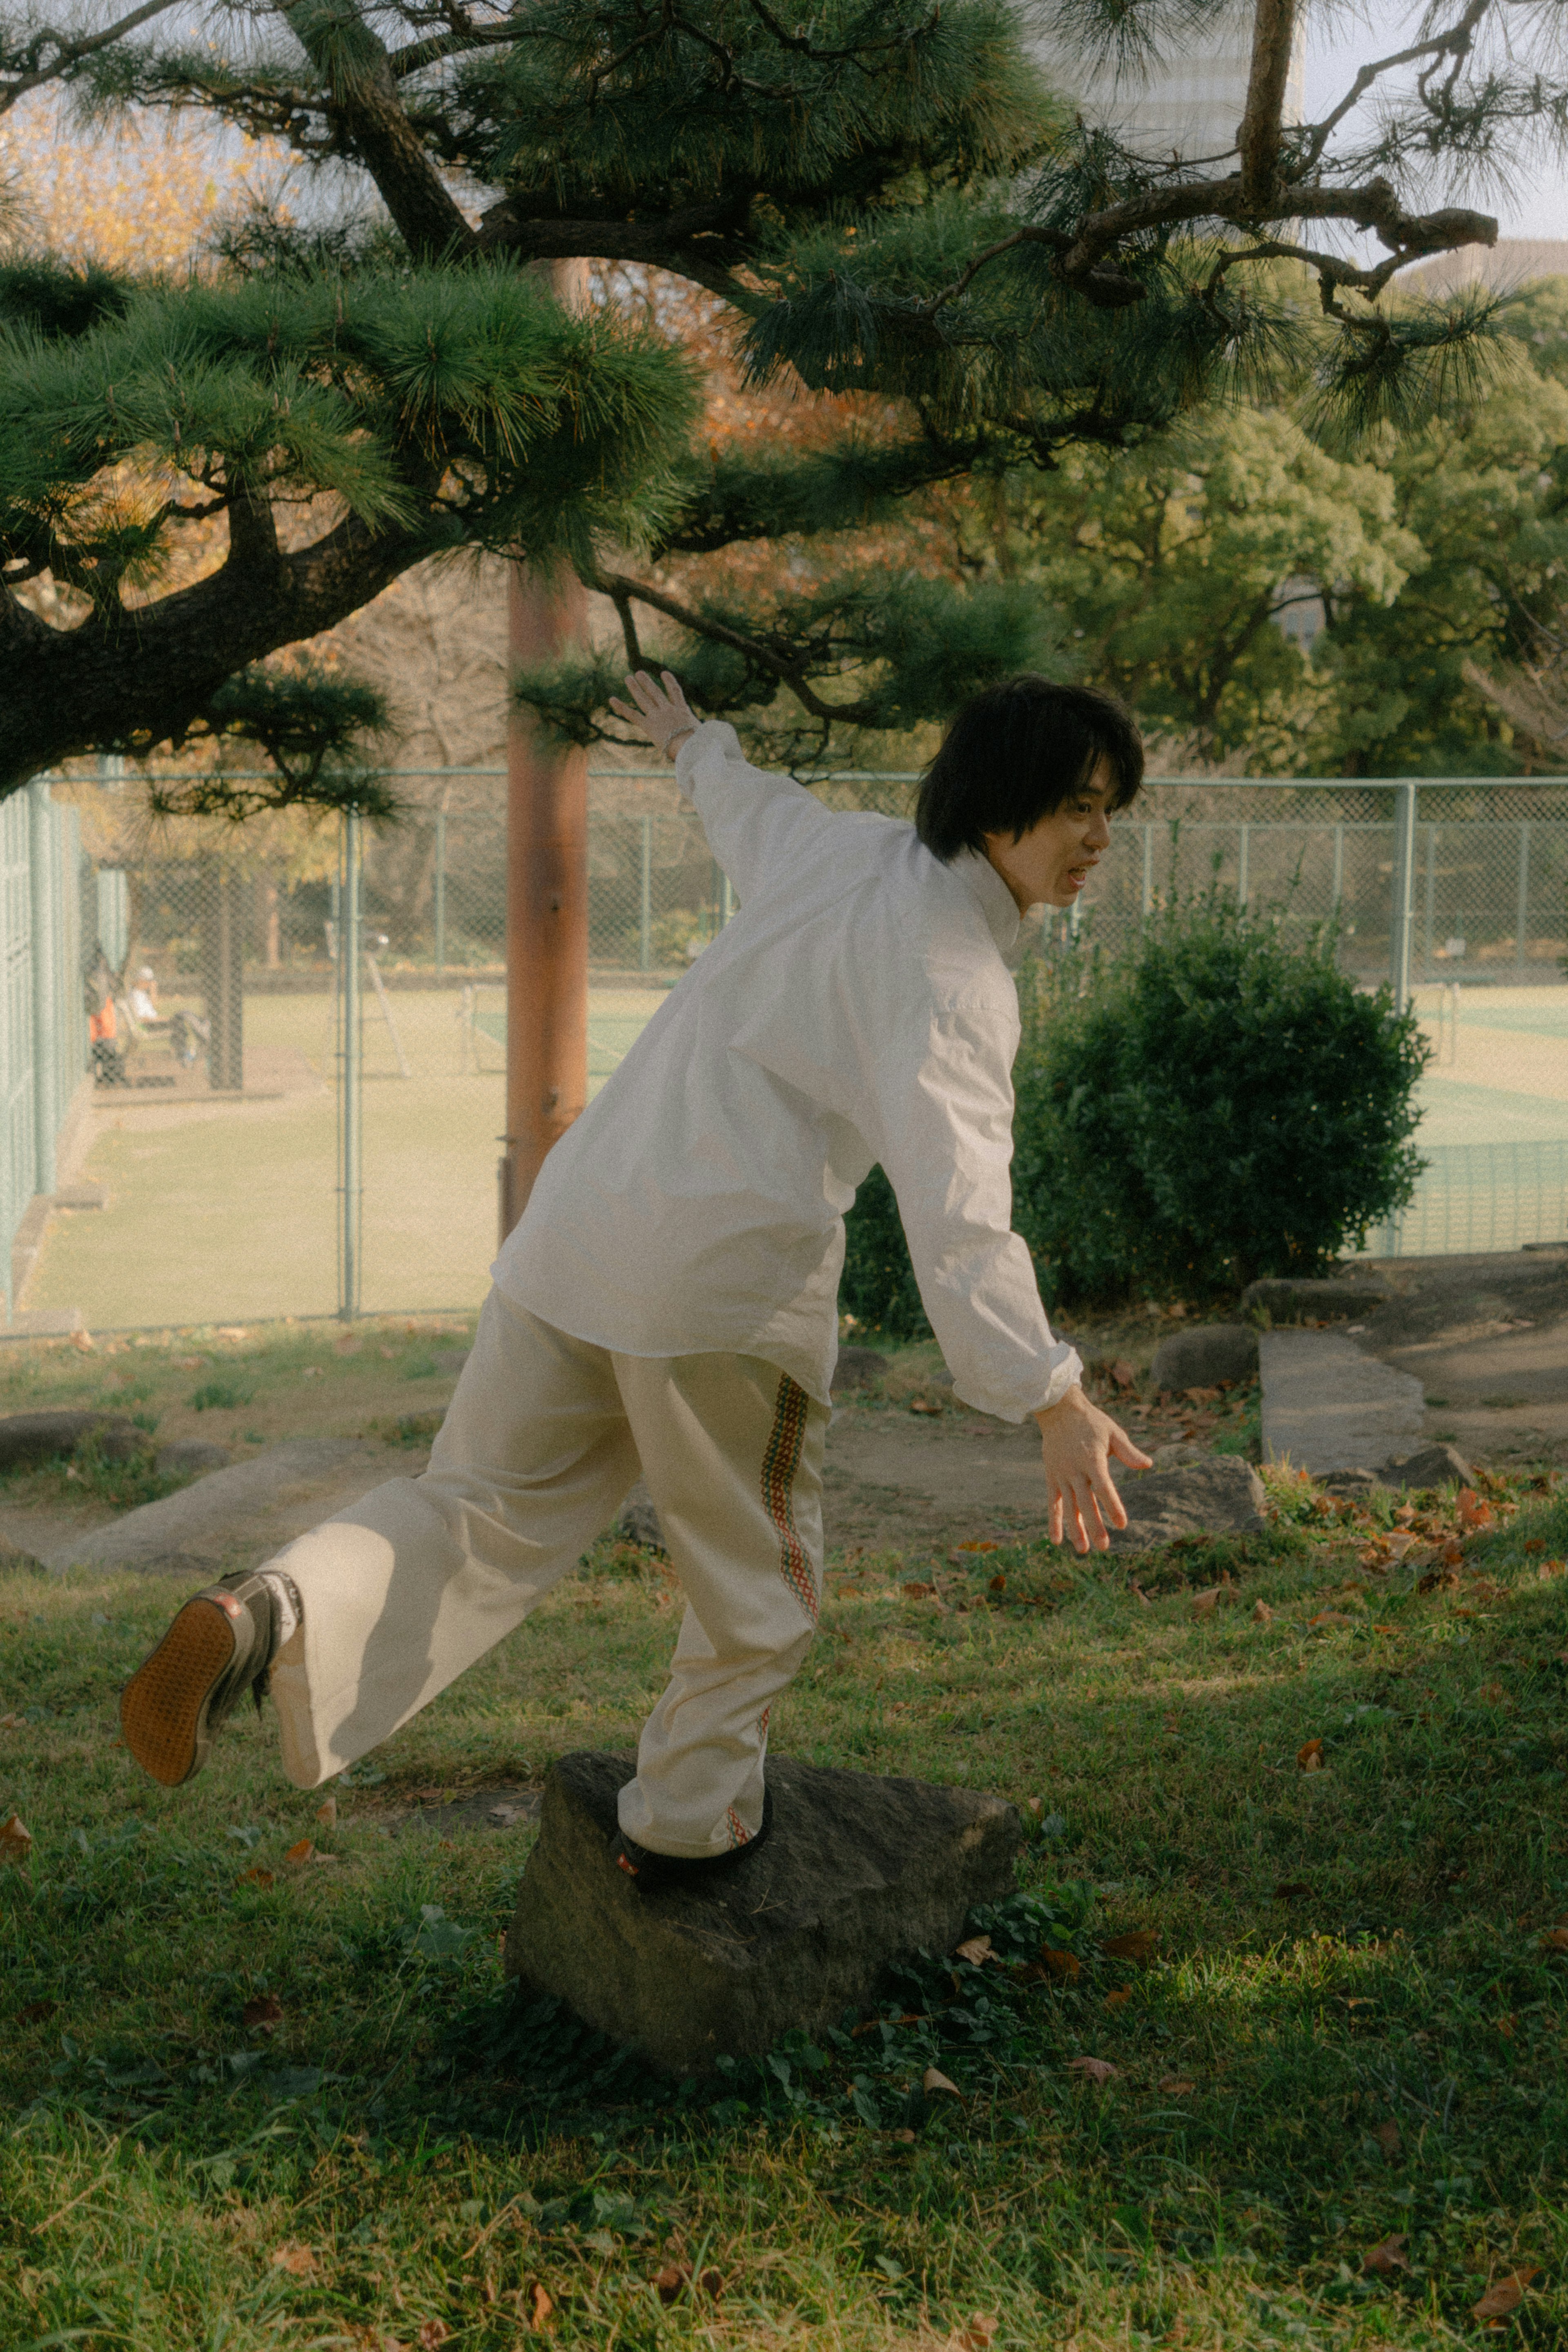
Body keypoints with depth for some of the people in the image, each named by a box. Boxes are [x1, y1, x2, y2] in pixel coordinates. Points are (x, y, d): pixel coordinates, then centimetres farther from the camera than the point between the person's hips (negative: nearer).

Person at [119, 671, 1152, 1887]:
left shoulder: (851, 846, 13)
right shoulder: (951, 971, -11)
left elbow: (752, 803, 38)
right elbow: (957, 1201, -24)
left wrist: (695, 742, 61)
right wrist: (1053, 1397, -28)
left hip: (584, 1226, 7)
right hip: (732, 1266, -7)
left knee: (490, 1505, 10)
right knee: (753, 1561, 15)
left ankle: (262, 1620, -14)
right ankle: (691, 1821, 30)